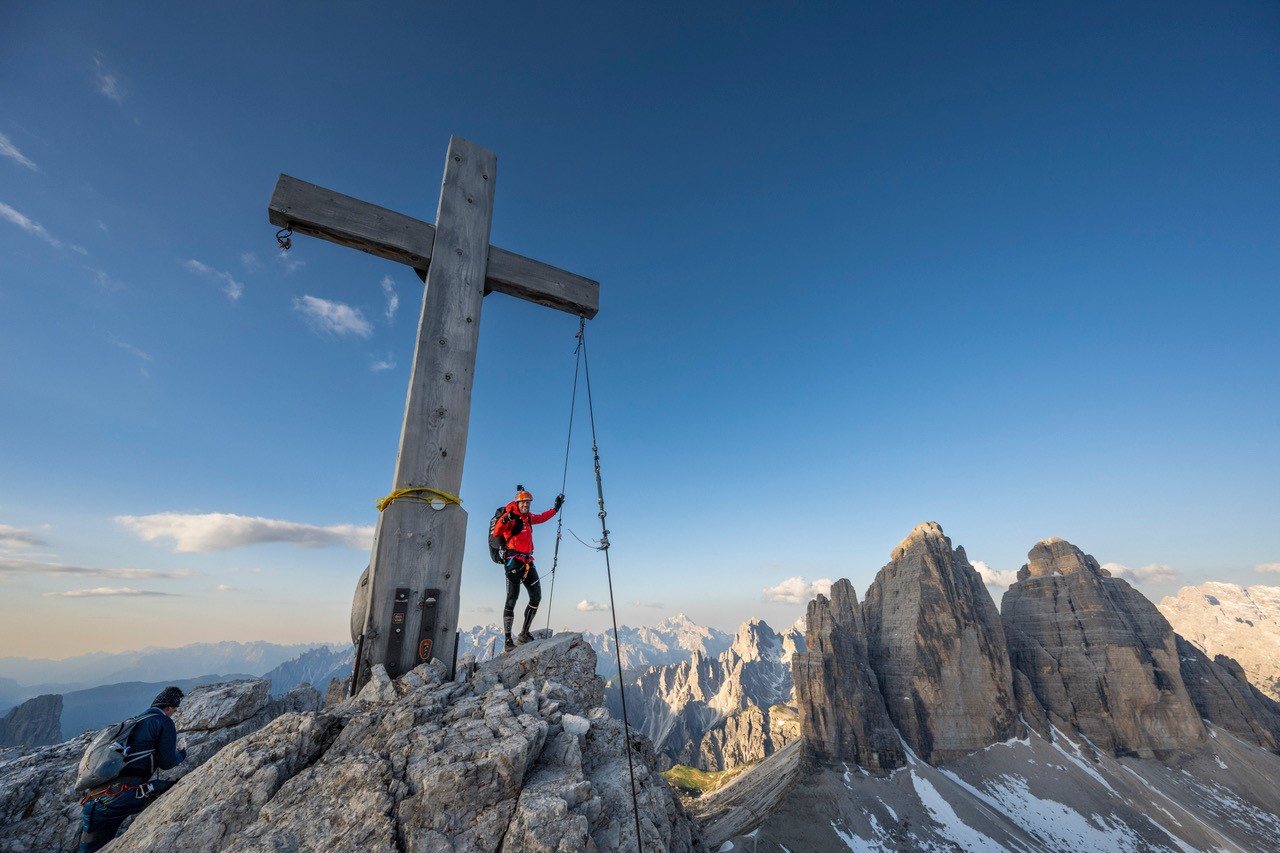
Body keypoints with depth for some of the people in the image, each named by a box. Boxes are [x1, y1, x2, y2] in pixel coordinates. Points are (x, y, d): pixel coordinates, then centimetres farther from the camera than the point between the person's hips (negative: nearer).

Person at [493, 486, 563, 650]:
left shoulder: (528, 517, 16)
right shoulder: (511, 516, -8)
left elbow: (542, 517, 36)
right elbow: (496, 533, -20)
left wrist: (556, 508, 37)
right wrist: (505, 520, -38)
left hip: (527, 562, 8)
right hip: (514, 561, -8)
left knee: (536, 597, 7)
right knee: (512, 599, -9)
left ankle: (524, 634, 18)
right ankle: (508, 640, -3)